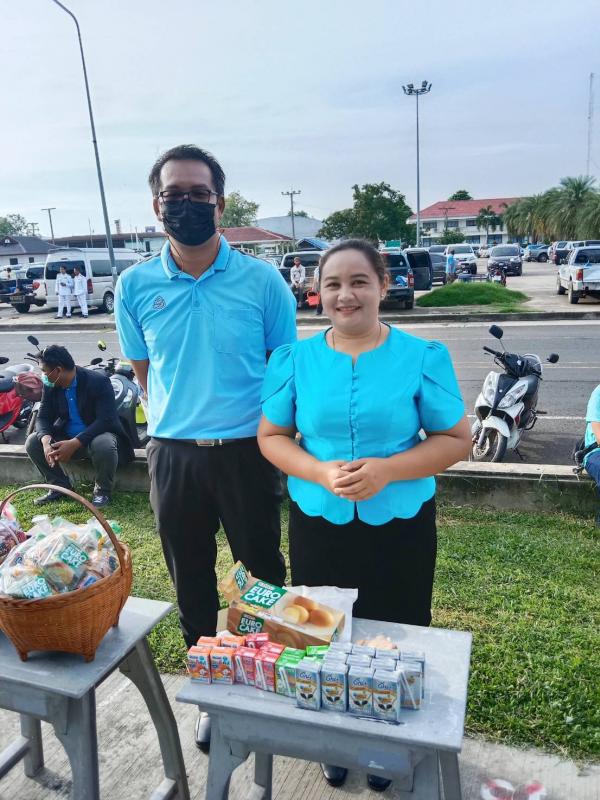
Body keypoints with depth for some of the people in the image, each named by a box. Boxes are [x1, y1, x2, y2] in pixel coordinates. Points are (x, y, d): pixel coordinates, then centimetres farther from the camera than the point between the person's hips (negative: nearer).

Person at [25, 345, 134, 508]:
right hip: (67, 437, 6)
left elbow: (106, 420, -28)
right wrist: (46, 439, -27)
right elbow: (43, 417, -3)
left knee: (103, 445, -38)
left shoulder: (98, 381, -22)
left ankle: (103, 490, -11)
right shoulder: (51, 385, -4)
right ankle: (60, 486, 4)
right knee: (33, 442, -14)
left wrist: (75, 443, -38)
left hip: (97, 435, -5)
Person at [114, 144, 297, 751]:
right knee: (191, 583, 16)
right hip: (172, 455, 3)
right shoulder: (134, 286, 0)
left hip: (247, 451, -2)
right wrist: (171, 431, 6)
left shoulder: (261, 280, -6)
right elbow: (144, 374, 10)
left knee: (263, 572, 13)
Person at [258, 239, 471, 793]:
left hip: (401, 526, -1)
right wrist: (319, 473, -18)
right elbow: (272, 437, 2)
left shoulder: (423, 357, -7)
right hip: (318, 524, 1)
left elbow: (456, 439, -4)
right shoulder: (294, 360, -3)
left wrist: (387, 469, -20)